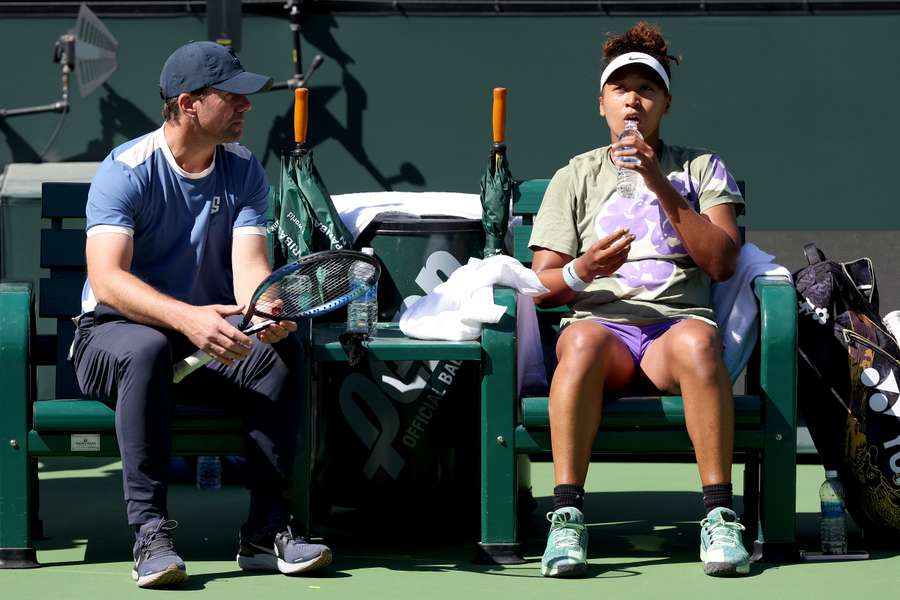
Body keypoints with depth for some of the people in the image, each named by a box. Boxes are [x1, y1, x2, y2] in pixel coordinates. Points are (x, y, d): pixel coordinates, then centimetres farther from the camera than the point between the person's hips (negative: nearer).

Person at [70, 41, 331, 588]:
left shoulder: (244, 170, 1)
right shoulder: (126, 170, -15)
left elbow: (250, 266, -11)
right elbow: (107, 280, -27)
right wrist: (186, 317, -44)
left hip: (208, 338, 4)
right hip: (114, 333, -4)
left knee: (282, 348, -26)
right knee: (147, 349, -39)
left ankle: (266, 531, -24)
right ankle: (151, 535, -38)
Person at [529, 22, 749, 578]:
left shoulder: (702, 169, 18)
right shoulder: (576, 177, 19)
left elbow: (722, 262, 1)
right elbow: (541, 285, 11)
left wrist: (662, 187, -7)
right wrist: (582, 272, -13)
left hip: (677, 323, 0)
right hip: (602, 322, 0)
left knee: (697, 341, -38)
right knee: (583, 340, -38)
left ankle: (720, 516, -36)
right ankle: (567, 518, -39)